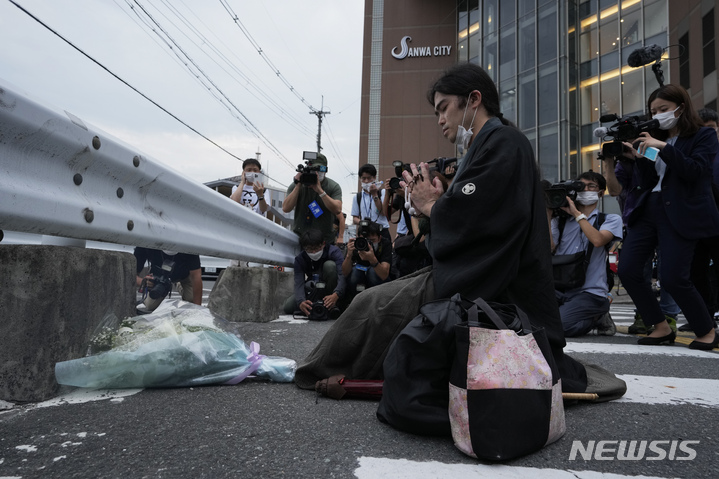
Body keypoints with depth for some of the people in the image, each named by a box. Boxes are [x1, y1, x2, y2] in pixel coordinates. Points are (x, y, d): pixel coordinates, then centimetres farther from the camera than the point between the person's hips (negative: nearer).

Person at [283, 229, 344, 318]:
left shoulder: (334, 251, -22)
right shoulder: (300, 259, -15)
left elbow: (342, 275, -37)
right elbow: (299, 283, -28)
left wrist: (335, 295, -57)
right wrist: (301, 302, -50)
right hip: (313, 291, 2)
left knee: (329, 265, -30)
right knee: (288, 307, -20)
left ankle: (332, 306, -20)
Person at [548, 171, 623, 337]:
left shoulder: (611, 219, 11)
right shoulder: (560, 220, 18)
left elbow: (598, 240, -12)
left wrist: (576, 213, -6)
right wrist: (548, 216, -1)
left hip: (589, 292, -2)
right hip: (560, 289, 3)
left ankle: (597, 318, 5)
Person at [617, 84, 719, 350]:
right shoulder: (657, 139, 17)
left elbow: (695, 170, -13)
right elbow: (647, 184, 13)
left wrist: (663, 147, -16)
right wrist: (639, 158, -2)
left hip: (680, 215, -6)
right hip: (649, 209, 6)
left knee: (673, 278, -13)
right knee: (627, 270, -5)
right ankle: (662, 328, 11)